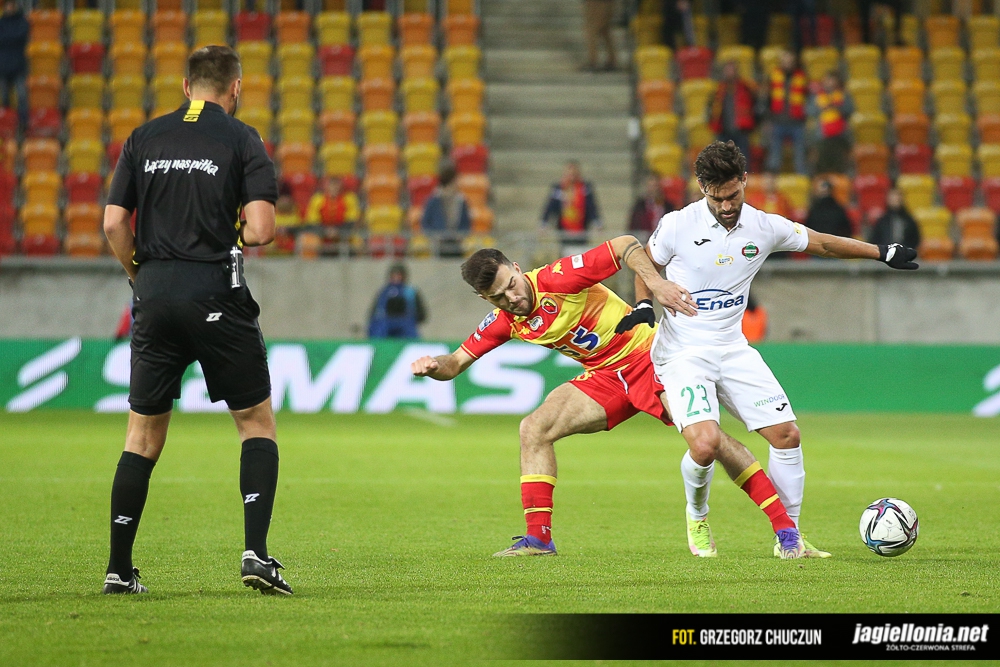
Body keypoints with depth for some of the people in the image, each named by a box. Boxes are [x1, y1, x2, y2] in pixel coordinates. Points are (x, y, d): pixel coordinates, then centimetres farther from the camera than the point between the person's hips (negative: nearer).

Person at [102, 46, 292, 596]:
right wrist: (237, 239, 11)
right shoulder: (240, 139, -1)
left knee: (143, 435, 11)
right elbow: (260, 228, -11)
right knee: (257, 422, 8)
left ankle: (119, 569, 9)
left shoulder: (143, 138, 9)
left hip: (154, 297, 3)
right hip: (216, 294, -3)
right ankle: (256, 552, -5)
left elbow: (114, 224, 2)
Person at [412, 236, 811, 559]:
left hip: (647, 353, -6)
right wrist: (431, 365, -15)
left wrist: (655, 284, -34)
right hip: (604, 377, 6)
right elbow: (455, 363, 7)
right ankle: (538, 538, -5)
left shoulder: (558, 279, -21)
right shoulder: (504, 321, -1)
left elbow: (624, 247, -20)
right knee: (534, 429, -9)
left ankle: (785, 528, -18)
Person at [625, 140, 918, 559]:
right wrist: (643, 306, -8)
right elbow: (646, 262, 9)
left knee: (787, 434, -4)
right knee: (705, 444, -25)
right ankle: (697, 517, 8)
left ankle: (787, 538, 12)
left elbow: (821, 244, 14)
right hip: (682, 354, -4)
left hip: (733, 350, 4)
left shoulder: (765, 228, -1)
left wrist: (883, 253, 15)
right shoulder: (677, 226, -11)